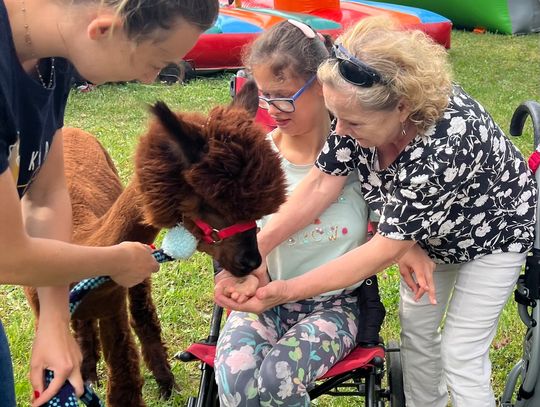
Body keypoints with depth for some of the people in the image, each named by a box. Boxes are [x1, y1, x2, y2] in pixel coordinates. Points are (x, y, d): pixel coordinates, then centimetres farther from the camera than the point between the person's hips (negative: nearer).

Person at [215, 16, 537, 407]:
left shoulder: (445, 144, -44)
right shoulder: (363, 107, -28)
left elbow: (386, 249, -36)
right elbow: (323, 181, -22)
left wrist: (287, 291, -35)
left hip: (491, 230, -6)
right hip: (426, 230, 6)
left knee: (461, 357, 1)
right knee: (417, 327, 16)